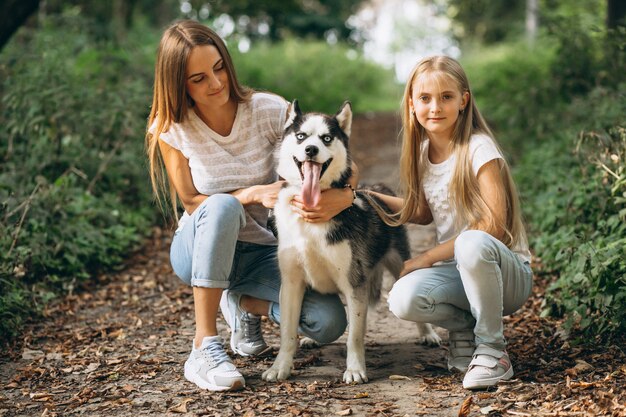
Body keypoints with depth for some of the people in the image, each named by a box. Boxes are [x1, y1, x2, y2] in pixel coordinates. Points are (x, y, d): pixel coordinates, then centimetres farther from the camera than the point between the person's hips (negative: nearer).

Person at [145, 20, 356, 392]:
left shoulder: (269, 110, -13)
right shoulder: (170, 127, -12)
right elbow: (191, 201, -8)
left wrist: (342, 197, -35)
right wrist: (253, 194, -24)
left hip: (264, 252, 2)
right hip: (201, 250, -1)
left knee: (329, 323, -23)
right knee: (222, 206, -38)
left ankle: (245, 303, 8)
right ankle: (204, 348, -31)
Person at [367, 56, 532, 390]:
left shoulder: (479, 149, -14)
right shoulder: (423, 151, 5)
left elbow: (493, 225, -20)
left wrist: (426, 258, -17)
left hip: (506, 271, -5)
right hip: (455, 270, 5)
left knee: (473, 244, -40)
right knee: (402, 300, -27)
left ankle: (493, 349, -18)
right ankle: (464, 327, 5)